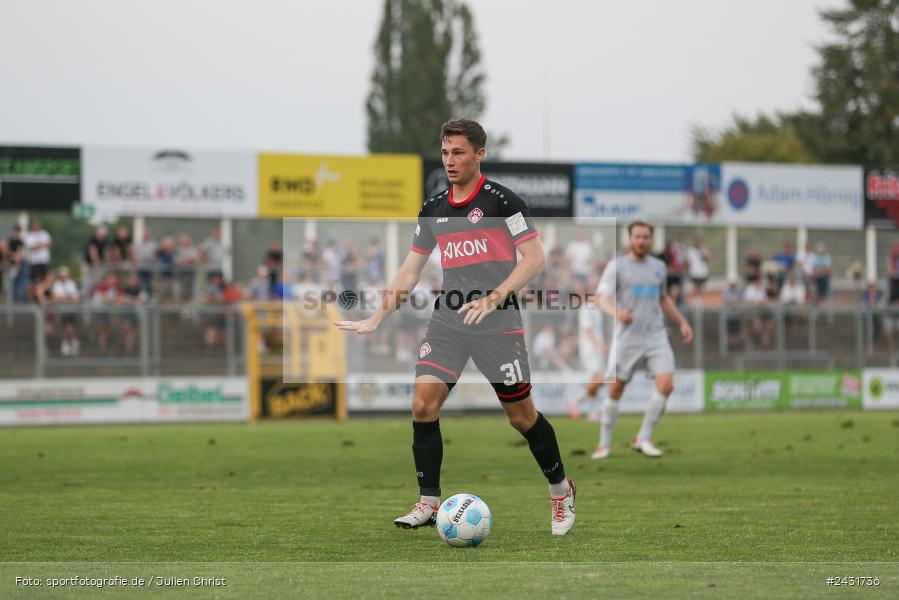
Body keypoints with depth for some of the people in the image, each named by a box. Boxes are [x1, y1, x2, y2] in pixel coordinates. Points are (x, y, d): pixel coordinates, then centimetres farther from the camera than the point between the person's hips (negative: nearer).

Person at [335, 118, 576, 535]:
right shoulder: (433, 209, 11)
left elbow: (535, 258, -12)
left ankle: (561, 489, 24)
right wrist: (376, 319, 12)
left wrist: (493, 297, -23)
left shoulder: (501, 201, -7)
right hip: (447, 321, 5)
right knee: (423, 405, -10)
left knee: (521, 416, 1)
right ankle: (429, 503, -1)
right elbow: (410, 270, 18)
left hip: (497, 324, -5)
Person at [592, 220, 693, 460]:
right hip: (627, 337, -3)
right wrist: (616, 312, -33)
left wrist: (682, 322, 24)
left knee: (666, 384, -13)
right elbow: (603, 299, -12)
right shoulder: (617, 266, -2)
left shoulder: (658, 267, 12)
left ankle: (643, 439, -1)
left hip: (656, 335, 3)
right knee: (616, 389, 0)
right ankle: (604, 444, 14)